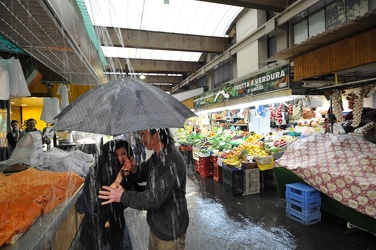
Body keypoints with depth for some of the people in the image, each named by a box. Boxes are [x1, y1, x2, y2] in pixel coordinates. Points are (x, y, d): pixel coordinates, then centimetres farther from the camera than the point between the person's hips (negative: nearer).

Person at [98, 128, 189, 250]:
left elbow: (155, 198, -30)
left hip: (170, 230, -8)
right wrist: (134, 169, -13)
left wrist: (123, 196, -21)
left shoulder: (173, 161, -30)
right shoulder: (156, 155, 0)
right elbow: (143, 174, 9)